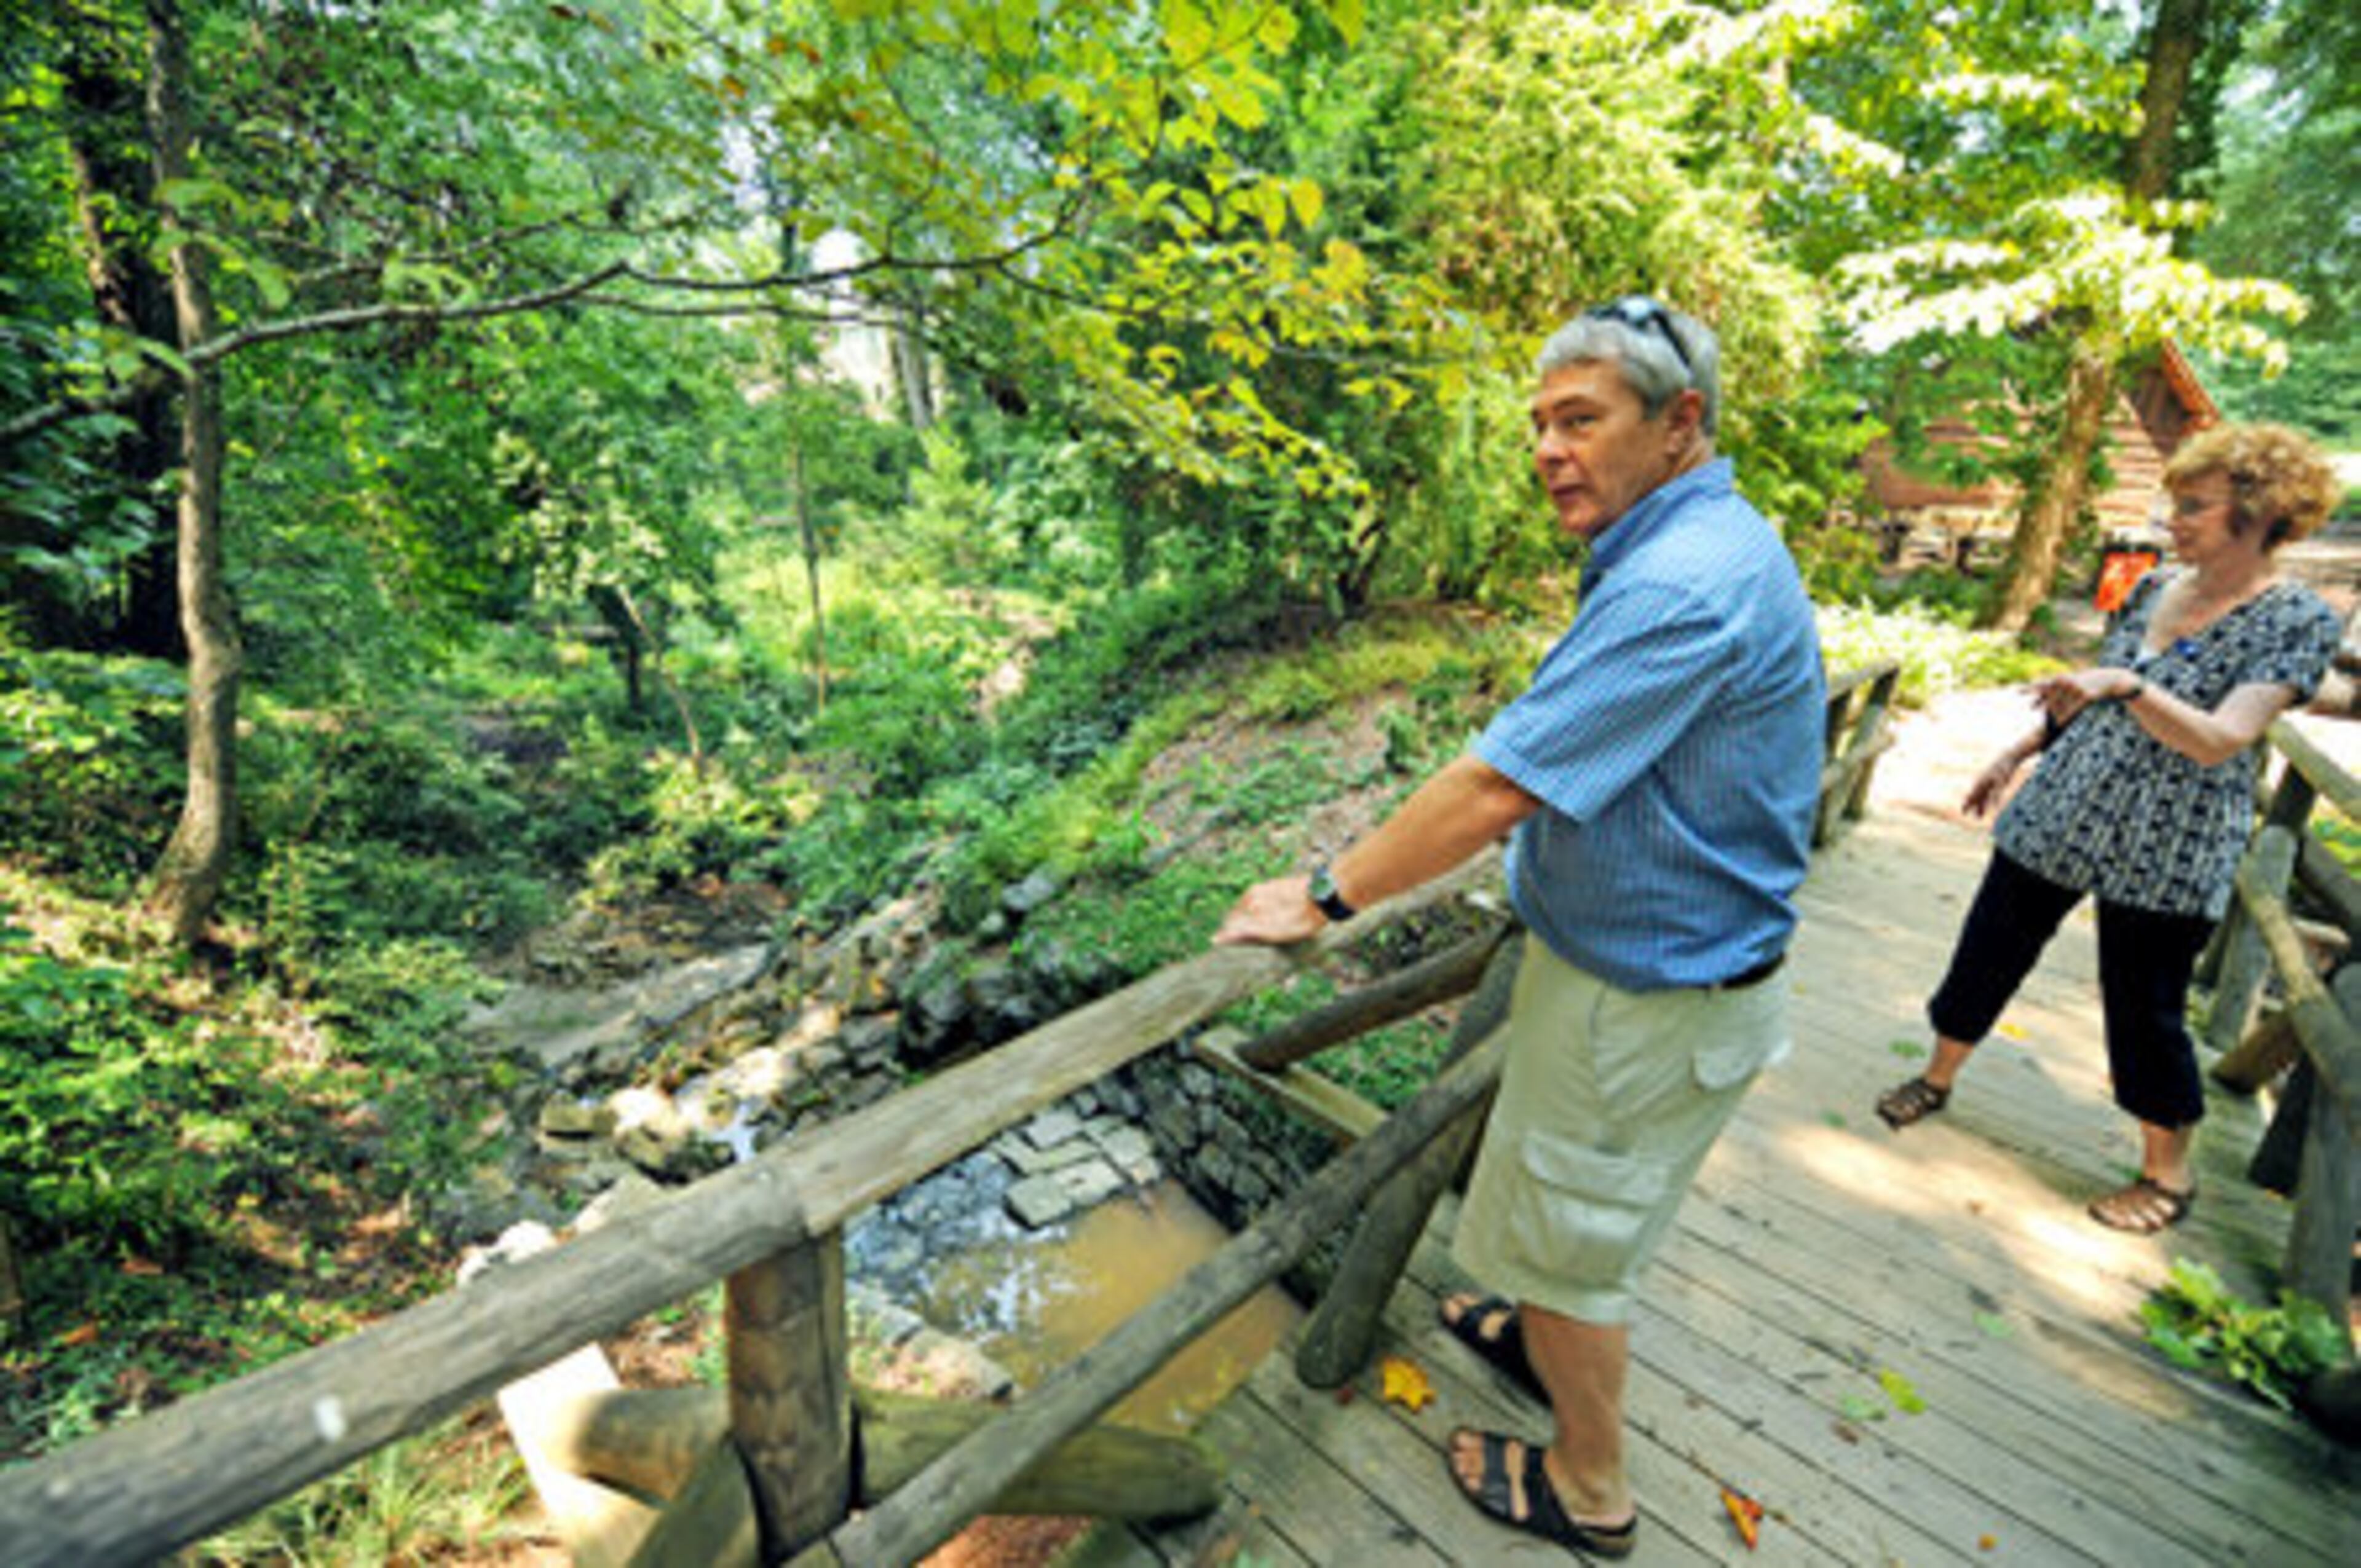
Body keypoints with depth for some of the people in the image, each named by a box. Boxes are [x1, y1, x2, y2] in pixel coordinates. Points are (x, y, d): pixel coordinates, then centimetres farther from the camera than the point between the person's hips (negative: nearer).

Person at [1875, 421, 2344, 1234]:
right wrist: (2017, 753, 16)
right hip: (2060, 814, 5)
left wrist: (2128, 685, -36)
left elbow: (2221, 740, -23)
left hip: (2165, 853, -5)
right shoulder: (2156, 587, 6)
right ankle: (1939, 1077, 30)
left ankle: (2168, 1175, 27)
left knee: (2146, 1009, 6)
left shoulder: (2299, 620, -10)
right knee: (1989, 950, 10)